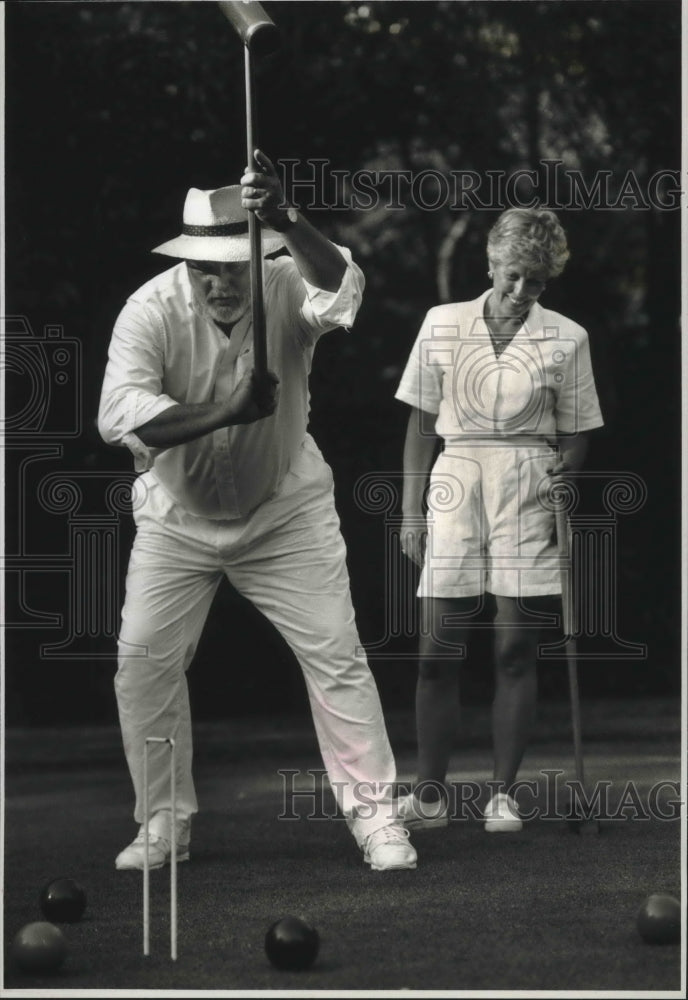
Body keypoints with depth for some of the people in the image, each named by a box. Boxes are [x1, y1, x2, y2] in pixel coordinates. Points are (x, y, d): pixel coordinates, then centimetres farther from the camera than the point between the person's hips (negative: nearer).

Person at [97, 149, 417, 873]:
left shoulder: (288, 289, -19)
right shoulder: (152, 310, -21)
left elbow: (340, 288, -44)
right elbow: (122, 413, -35)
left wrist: (287, 223, -63)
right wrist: (228, 413, -47)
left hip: (285, 510, 0)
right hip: (177, 517, 1)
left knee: (336, 655, -5)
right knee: (143, 659, -4)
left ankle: (374, 814, 4)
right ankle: (164, 825, 11)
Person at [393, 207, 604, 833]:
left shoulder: (566, 339, 4)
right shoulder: (443, 325, 6)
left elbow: (575, 435, 10)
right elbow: (421, 425, 10)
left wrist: (562, 480, -9)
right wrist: (412, 511, 6)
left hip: (528, 490, -1)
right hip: (455, 483, 1)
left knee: (516, 650, -1)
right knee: (437, 651, -2)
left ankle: (503, 793, 6)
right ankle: (430, 793, 5)